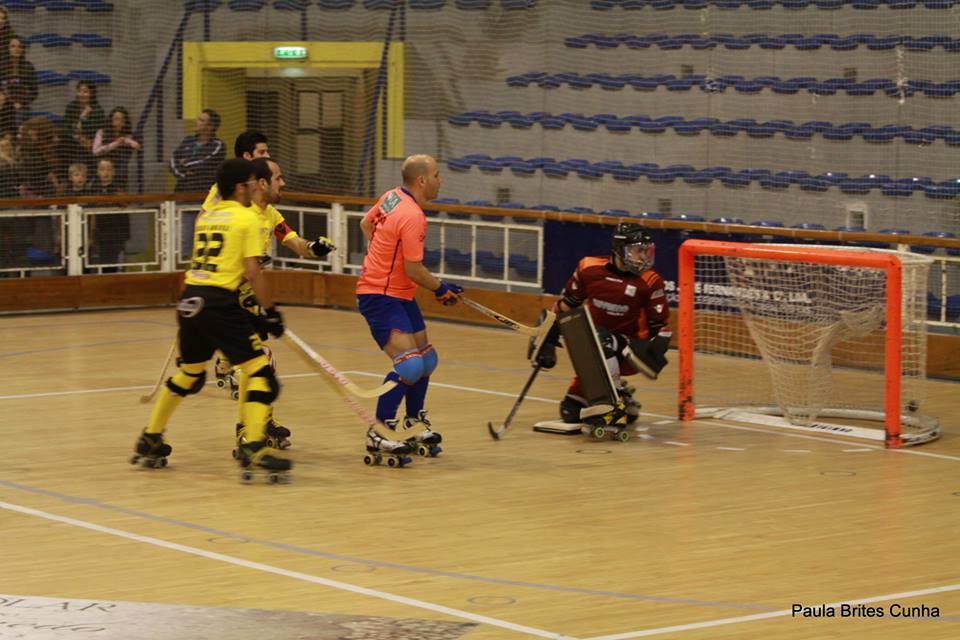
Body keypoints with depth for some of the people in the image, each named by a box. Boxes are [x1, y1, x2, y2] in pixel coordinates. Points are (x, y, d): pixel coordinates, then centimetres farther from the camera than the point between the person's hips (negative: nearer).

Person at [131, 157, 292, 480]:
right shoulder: (246, 217, -1)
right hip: (219, 301, -8)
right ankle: (253, 448, -17)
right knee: (260, 370, -5)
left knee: (189, 373, 25)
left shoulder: (205, 217, 20)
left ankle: (150, 441, 33)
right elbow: (252, 273, -8)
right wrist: (271, 312, -2)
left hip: (190, 297, 8)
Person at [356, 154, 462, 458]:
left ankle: (414, 423, 31)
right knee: (409, 363, -20)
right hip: (380, 296, -10)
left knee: (427, 359, 16)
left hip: (400, 295, 10)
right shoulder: (412, 216, -24)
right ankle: (378, 433, -16)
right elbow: (414, 270, -21)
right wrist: (442, 289, -5)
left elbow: (366, 223, 21)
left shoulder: (392, 197, 4)